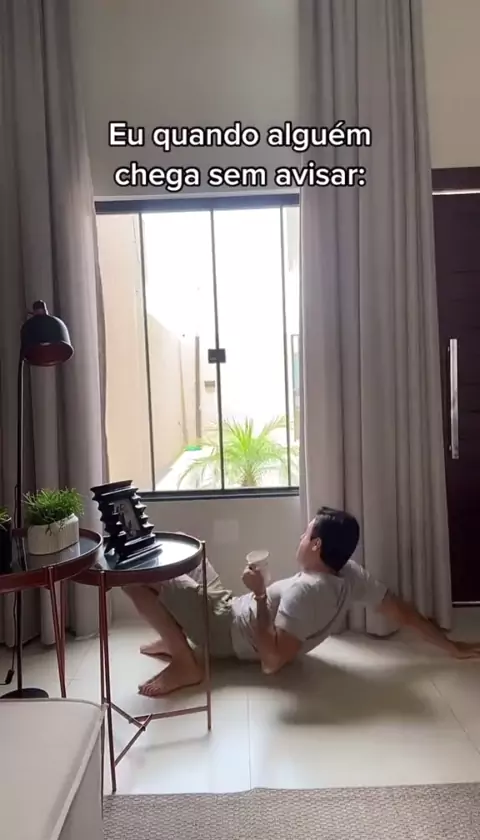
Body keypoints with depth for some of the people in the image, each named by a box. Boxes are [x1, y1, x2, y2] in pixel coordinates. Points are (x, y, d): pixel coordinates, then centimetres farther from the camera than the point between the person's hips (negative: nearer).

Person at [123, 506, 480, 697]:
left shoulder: (305, 590, -35)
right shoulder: (350, 574, -12)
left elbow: (272, 661, -37)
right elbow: (403, 612, -6)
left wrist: (259, 595, -33)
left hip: (225, 626, -8)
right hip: (235, 611, 9)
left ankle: (185, 663, -9)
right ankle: (176, 636, 20)